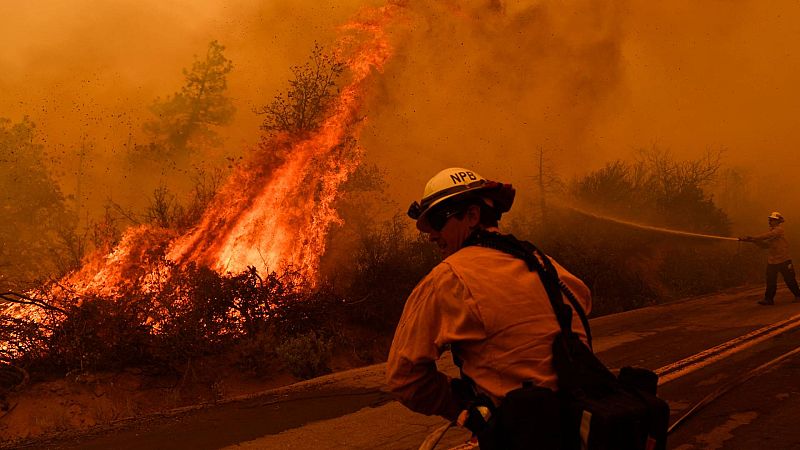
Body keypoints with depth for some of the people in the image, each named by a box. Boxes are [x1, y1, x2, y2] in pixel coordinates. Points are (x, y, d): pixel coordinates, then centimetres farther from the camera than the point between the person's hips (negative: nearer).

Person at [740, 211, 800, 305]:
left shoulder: (779, 230, -10)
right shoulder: (771, 231, 16)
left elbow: (767, 236, -25)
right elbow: (765, 245, 9)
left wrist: (753, 238, -28)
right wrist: (754, 240, -7)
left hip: (783, 260, -7)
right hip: (771, 260, 7)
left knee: (790, 280, 2)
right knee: (770, 281, 1)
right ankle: (768, 298, 2)